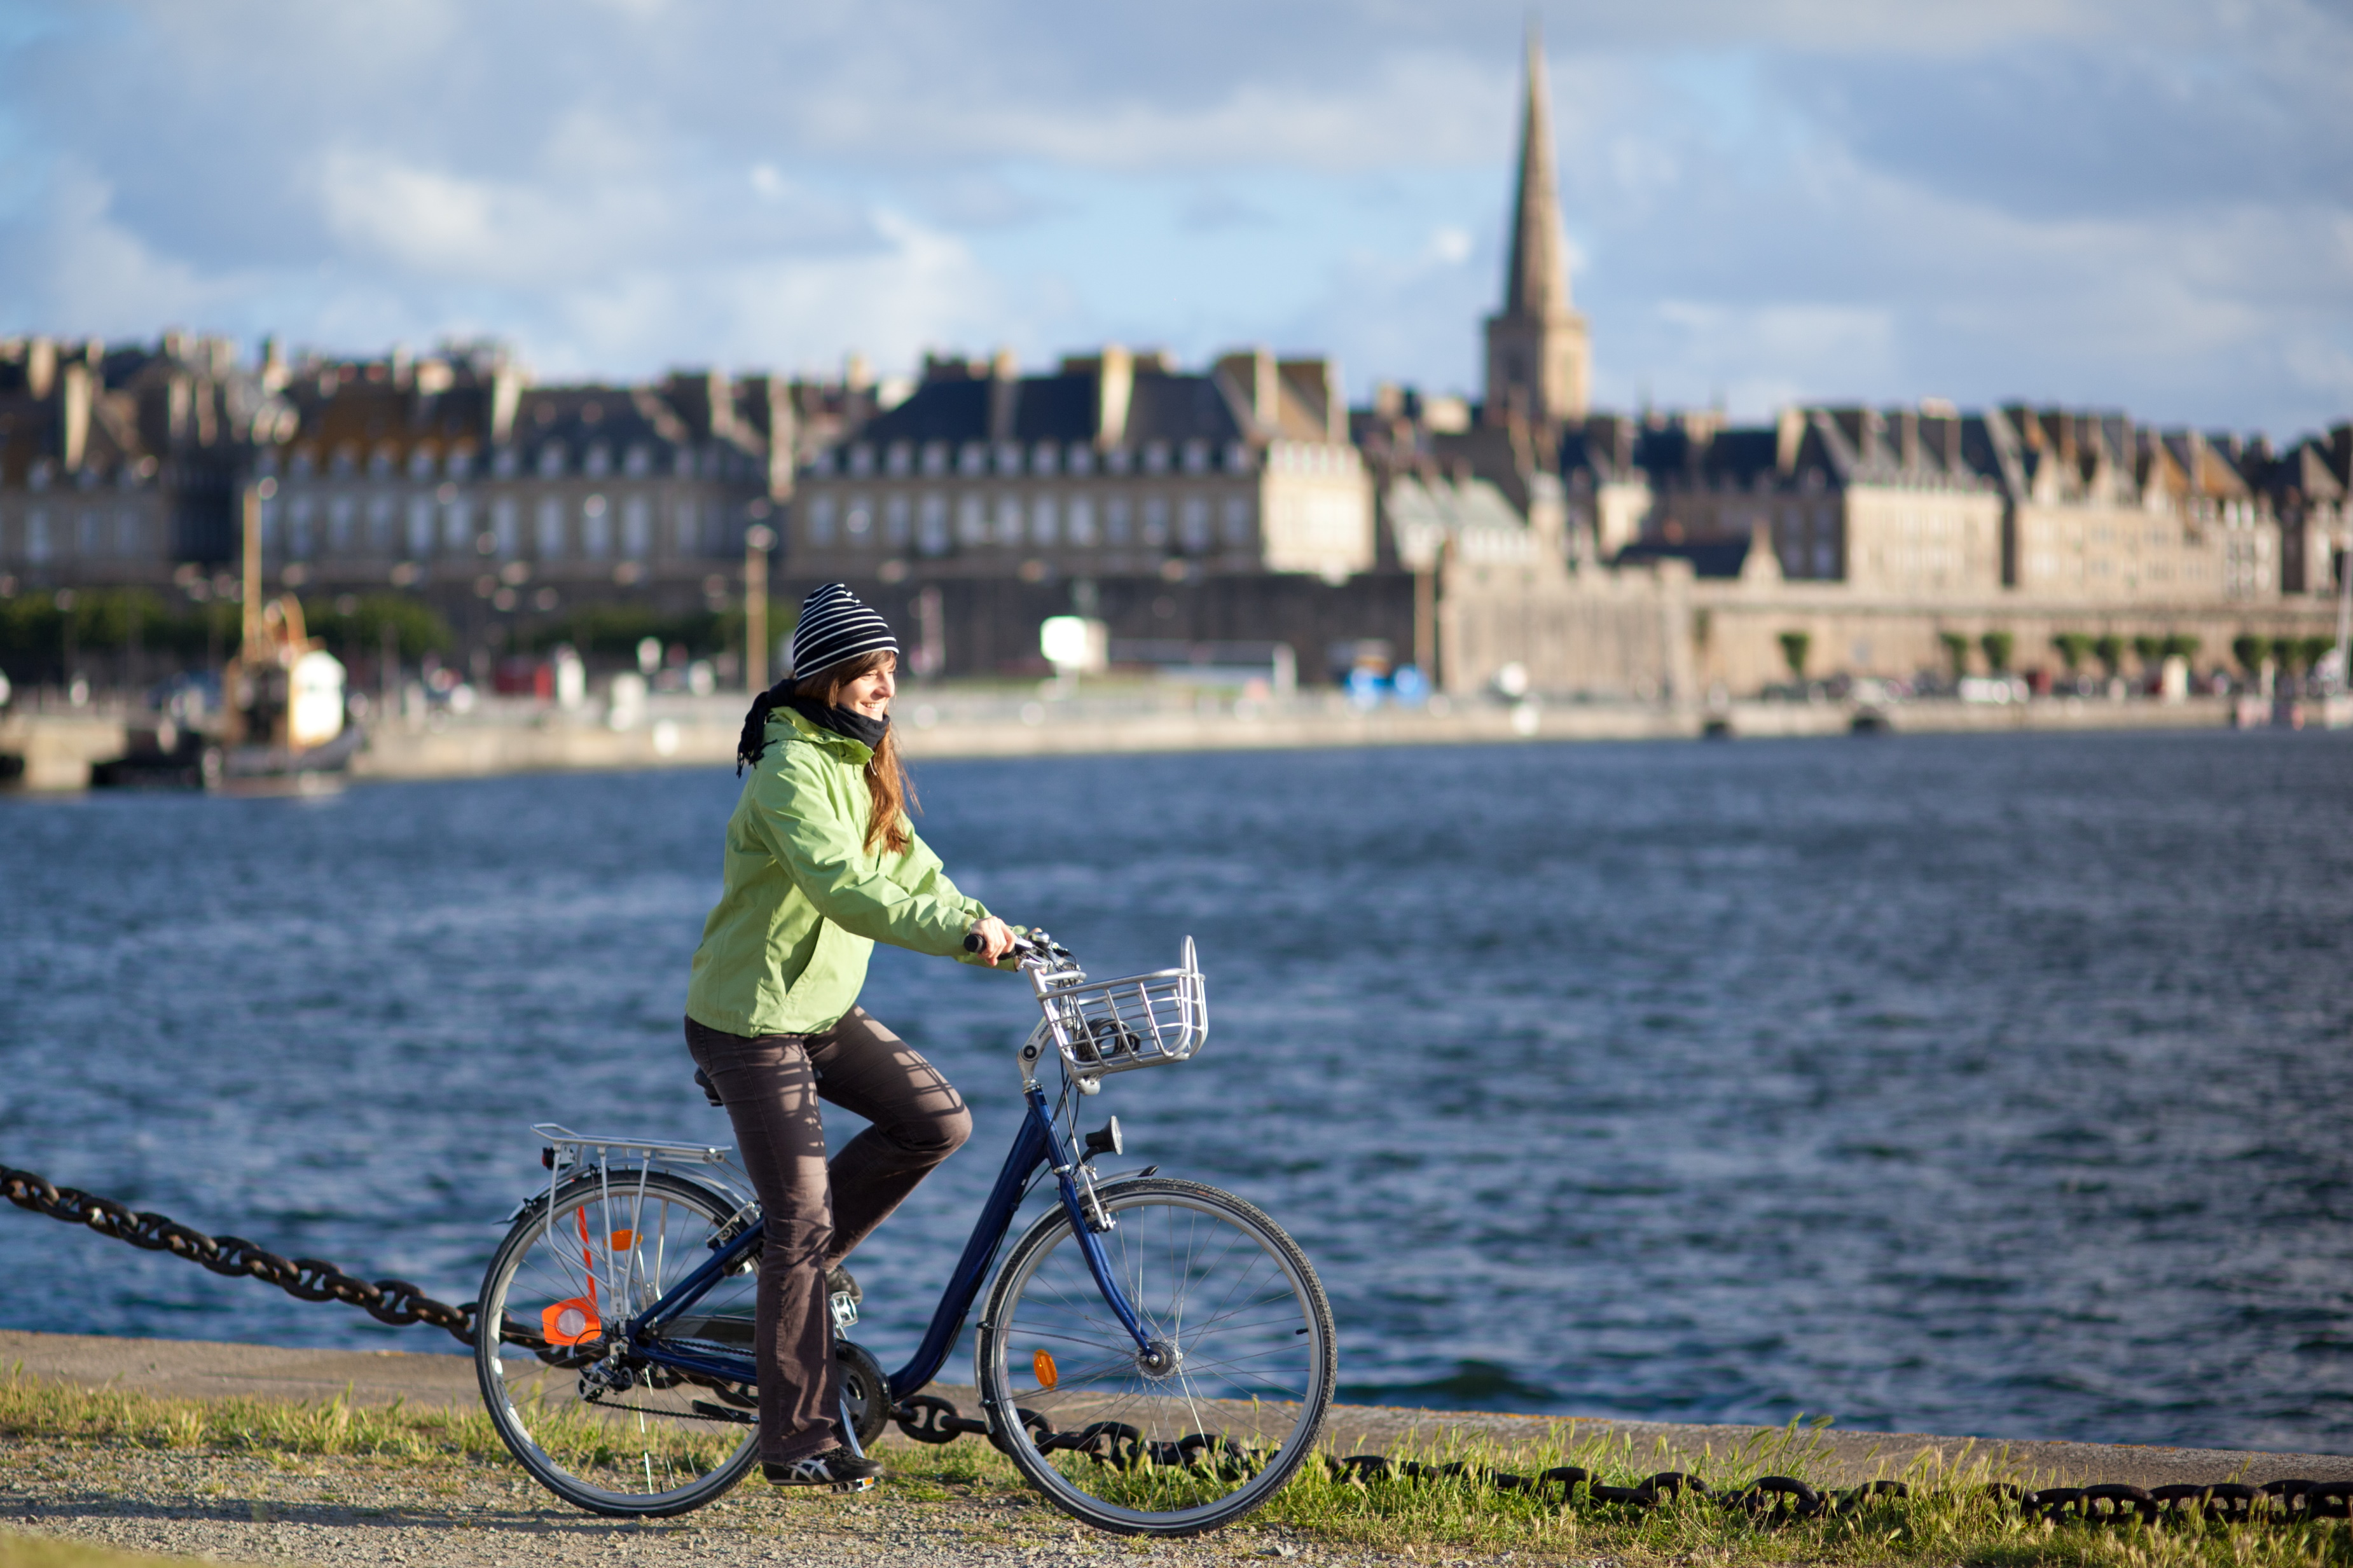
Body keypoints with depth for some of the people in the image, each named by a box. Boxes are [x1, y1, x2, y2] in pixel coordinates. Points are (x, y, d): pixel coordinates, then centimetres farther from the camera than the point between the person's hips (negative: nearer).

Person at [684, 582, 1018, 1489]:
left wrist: (989, 929, -7)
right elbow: (843, 889, -34)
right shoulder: (794, 770, -21)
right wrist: (958, 931, -41)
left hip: (826, 1008, 9)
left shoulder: (860, 761, 9)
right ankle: (797, 1440, 0)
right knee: (802, 1219, -8)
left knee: (937, 1119, -7)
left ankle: (790, 1264, 10)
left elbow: (909, 867, 8)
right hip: (752, 1020, -9)